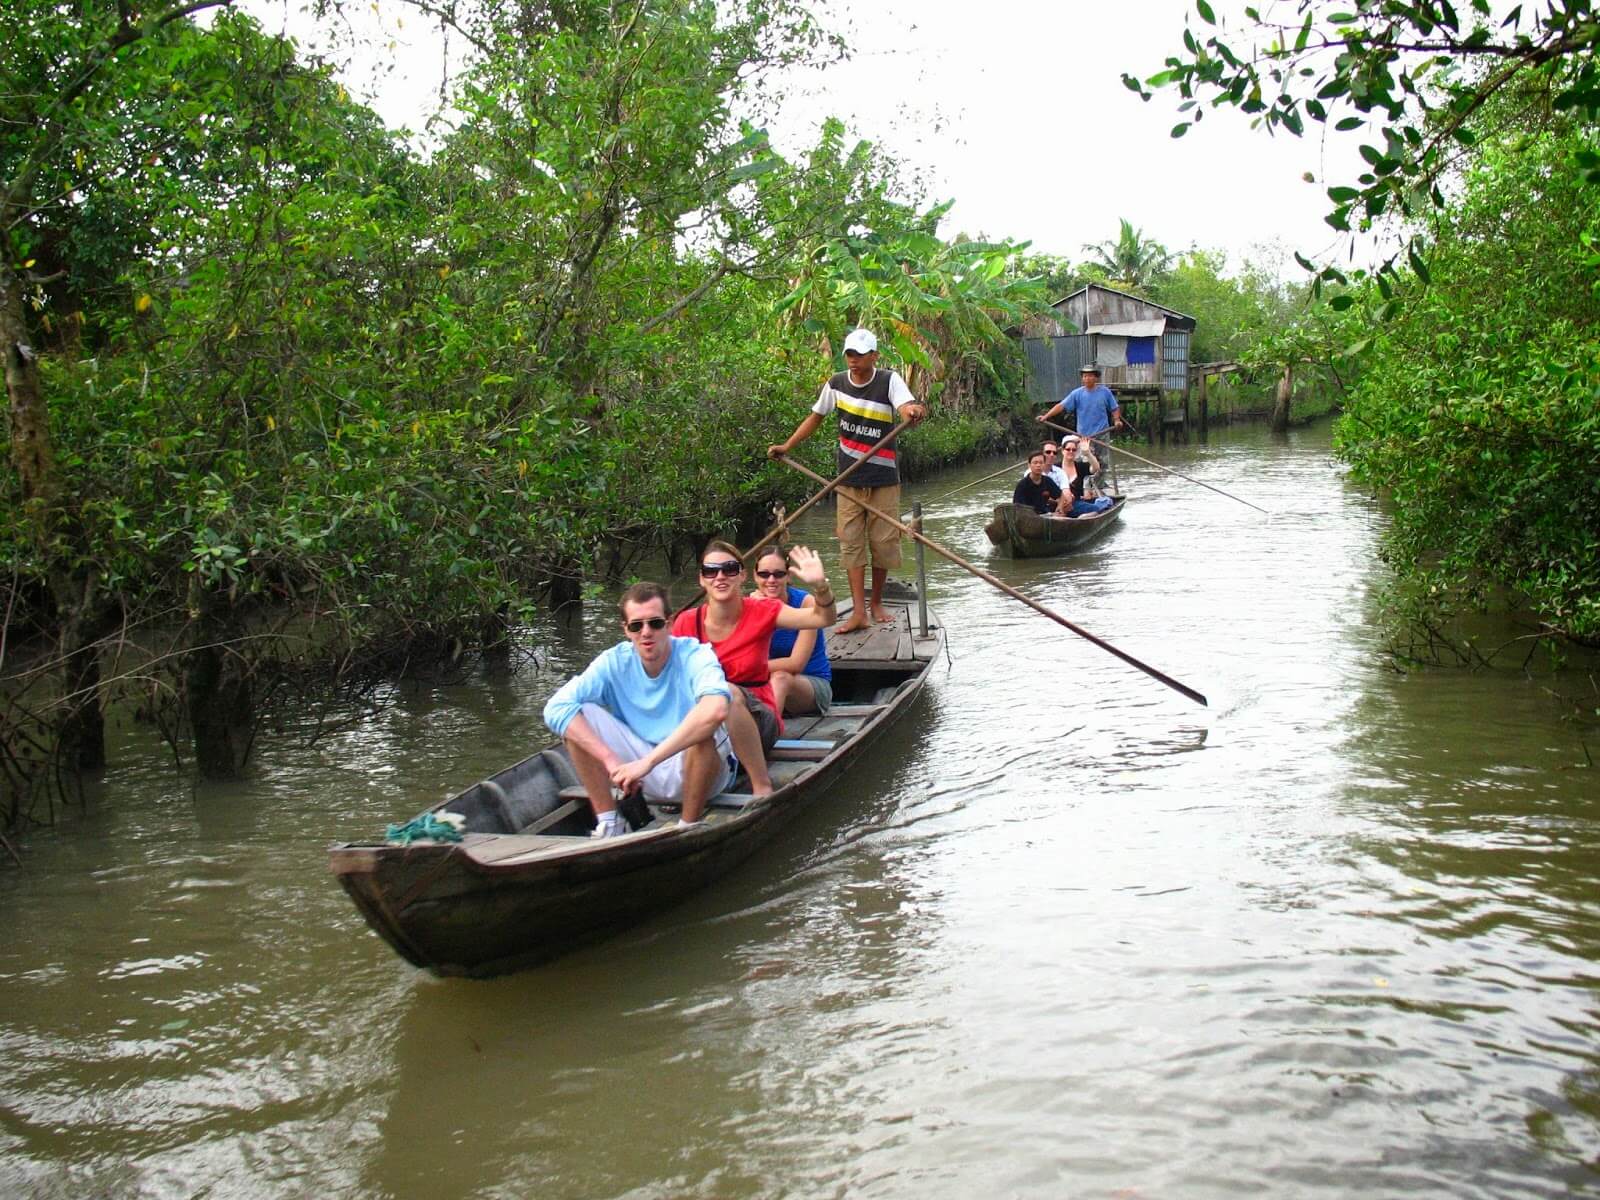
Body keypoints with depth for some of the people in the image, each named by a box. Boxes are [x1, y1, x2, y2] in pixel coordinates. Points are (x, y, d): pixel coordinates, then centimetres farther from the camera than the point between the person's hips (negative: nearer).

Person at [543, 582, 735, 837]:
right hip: (642, 773, 4)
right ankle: (609, 823, -7)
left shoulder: (694, 656, -20)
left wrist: (648, 762, -42)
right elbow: (556, 708, -19)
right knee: (576, 715, -14)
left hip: (696, 769, -3)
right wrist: (611, 761, -30)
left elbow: (716, 710, -42)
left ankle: (690, 827, -16)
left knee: (706, 725, -36)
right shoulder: (614, 663, -9)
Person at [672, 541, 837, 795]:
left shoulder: (761, 611, -7)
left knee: (728, 692, -33)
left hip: (757, 721, -1)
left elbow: (824, 619, -15)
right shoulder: (687, 622, -5)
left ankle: (762, 785, -27)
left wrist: (820, 585, -35)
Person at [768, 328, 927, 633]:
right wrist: (787, 446, 14)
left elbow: (906, 406, -30)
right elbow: (815, 416, 16)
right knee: (851, 543, -3)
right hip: (849, 480, 2)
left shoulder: (889, 381, -10)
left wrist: (912, 412, -55)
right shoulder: (836, 384, 0)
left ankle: (877, 603, 23)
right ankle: (859, 612, -4)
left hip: (883, 480, -2)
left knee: (883, 541, 4)